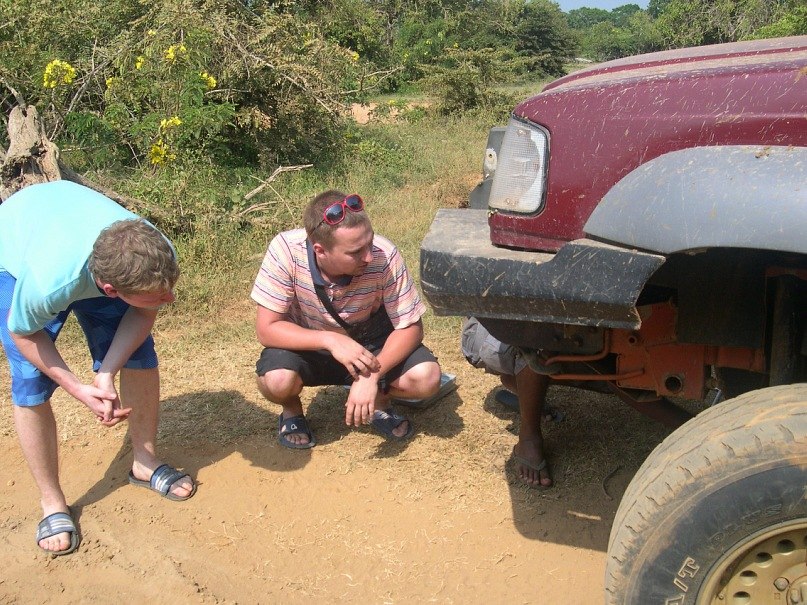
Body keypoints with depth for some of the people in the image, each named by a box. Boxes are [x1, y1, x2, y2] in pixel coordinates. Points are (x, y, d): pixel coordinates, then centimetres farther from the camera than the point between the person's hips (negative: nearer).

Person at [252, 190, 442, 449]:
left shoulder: (384, 256, -30)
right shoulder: (286, 250, -31)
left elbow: (410, 327, -19)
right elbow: (266, 329, -24)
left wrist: (372, 376, -33)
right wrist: (330, 340, -38)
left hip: (370, 343, 1)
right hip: (308, 343, 0)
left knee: (426, 378, -23)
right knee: (276, 380, -31)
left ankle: (379, 401, 10)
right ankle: (292, 411, 5)